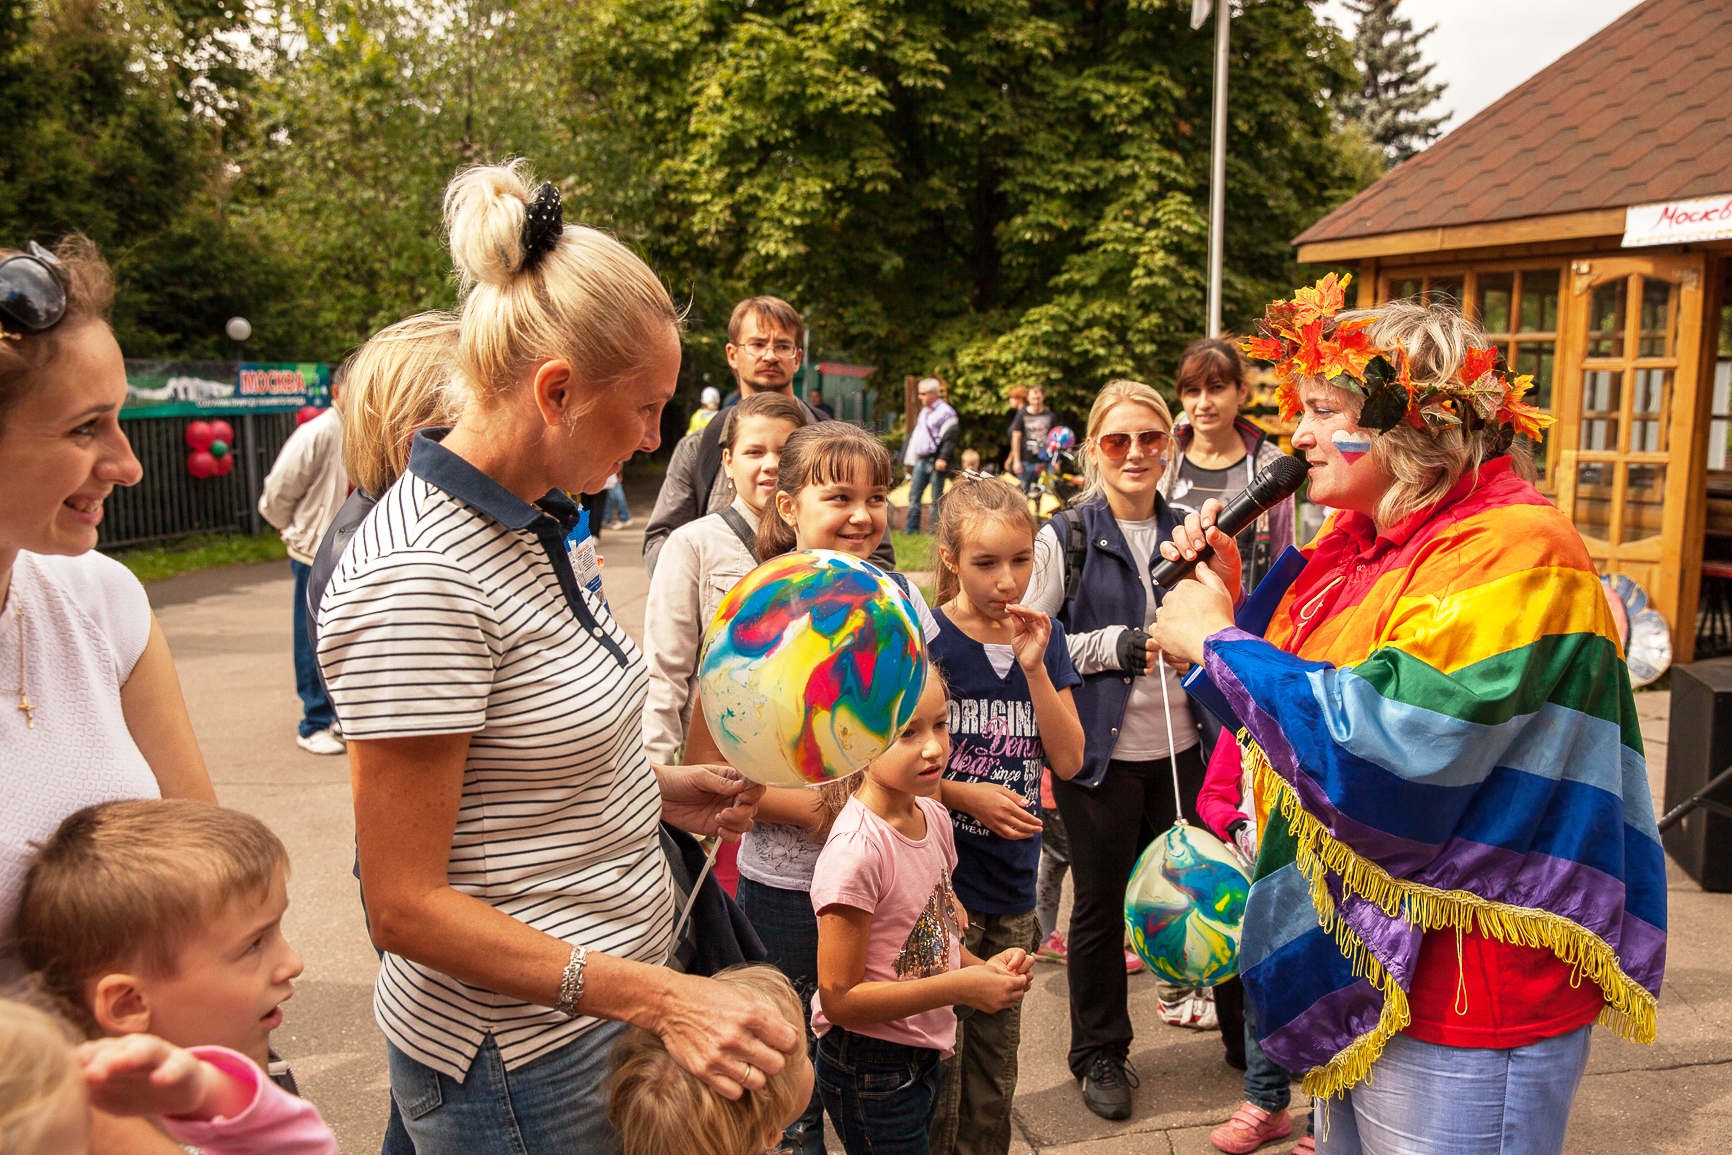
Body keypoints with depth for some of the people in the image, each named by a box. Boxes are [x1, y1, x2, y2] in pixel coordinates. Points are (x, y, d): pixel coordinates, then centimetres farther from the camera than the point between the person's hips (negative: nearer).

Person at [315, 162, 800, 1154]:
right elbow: (405, 905, -23)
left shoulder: (525, 525, 4)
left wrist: (657, 791, 3)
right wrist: (657, 996, -28)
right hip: (522, 1059, -8)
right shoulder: (420, 581, -25)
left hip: (607, 1006, 9)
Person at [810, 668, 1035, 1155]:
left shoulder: (934, 818, -3)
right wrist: (960, 987, -23)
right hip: (870, 1072, -7)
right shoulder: (857, 850, -27)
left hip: (922, 1056, 7)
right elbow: (839, 999, -23)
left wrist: (982, 968, -6)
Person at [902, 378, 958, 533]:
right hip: (920, 461, 8)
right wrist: (911, 459, 21)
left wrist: (943, 458, -22)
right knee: (914, 496, 4)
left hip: (935, 461, -8)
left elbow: (949, 437, -14)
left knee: (936, 498, -1)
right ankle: (911, 529, 7)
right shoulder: (922, 412, 19)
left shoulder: (945, 412, -7)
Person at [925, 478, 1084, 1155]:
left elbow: (1068, 762, -2)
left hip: (1013, 882, 5)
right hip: (939, 880, -5)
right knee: (937, 1059, 5)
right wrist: (967, 796, -18)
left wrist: (1035, 668, -13)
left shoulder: (1043, 638, 3)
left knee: (996, 1055, 19)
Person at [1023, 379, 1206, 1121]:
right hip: (1100, 751, -3)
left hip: (1179, 746, 3)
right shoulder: (1066, 538, -6)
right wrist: (1111, 646, -17)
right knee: (1101, 902, 9)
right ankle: (1100, 1053, 27)